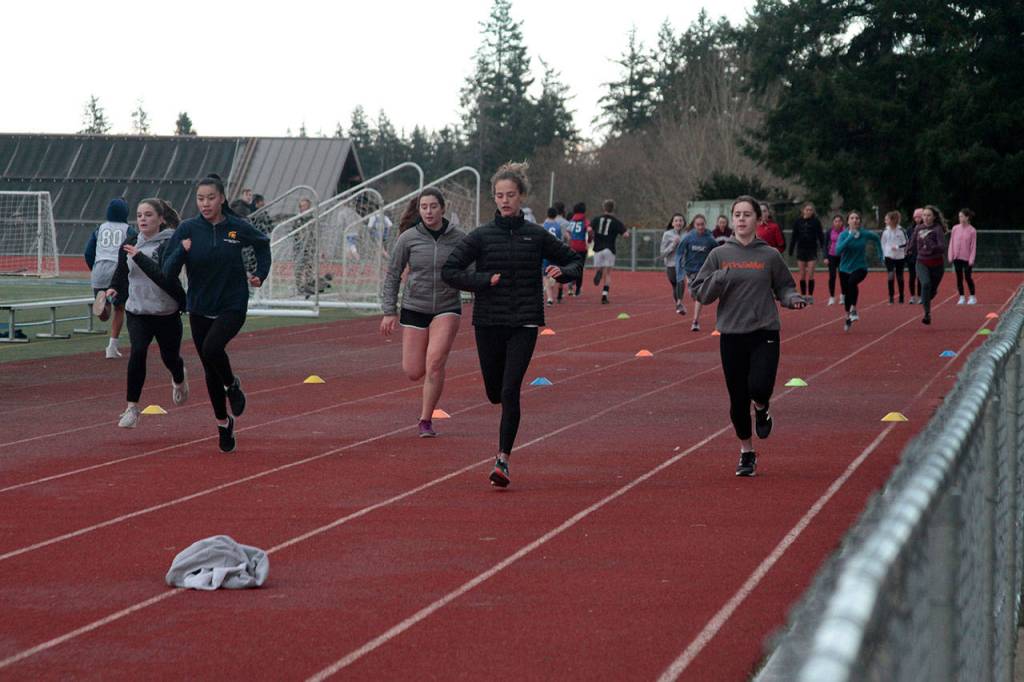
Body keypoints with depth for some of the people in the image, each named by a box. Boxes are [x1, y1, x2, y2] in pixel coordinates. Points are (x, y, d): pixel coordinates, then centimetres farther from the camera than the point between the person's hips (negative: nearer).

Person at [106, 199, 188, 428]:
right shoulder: (130, 244, 3)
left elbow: (165, 277, -27)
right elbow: (121, 272, 18)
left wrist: (140, 258, -33)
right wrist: (114, 289, -1)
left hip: (167, 312, -3)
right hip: (137, 311, 3)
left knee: (169, 357, 13)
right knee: (138, 350, -21)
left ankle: (179, 379, 52)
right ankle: (132, 407, -15)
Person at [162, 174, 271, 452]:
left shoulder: (238, 228, -7)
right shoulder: (187, 229, -7)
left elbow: (262, 243, 16)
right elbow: (168, 272, -10)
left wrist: (261, 274, 8)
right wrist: (182, 251, -26)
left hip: (232, 306, -2)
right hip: (199, 309, 2)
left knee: (212, 348, -29)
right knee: (210, 372, 11)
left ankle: (233, 385, 2)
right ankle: (223, 423, 31)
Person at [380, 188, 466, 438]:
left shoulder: (458, 238, -4)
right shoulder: (408, 238, -5)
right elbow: (392, 275, 3)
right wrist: (389, 311, -2)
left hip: (447, 308, -1)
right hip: (414, 308, 1)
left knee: (435, 363, -18)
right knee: (414, 372, 1)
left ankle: (426, 420, -4)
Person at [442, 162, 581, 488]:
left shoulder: (536, 236, 3)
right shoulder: (481, 236, 0)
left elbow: (574, 261, 14)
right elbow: (449, 271, -3)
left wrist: (563, 272, -8)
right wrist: (485, 281, -13)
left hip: (523, 324, -1)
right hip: (488, 323, 1)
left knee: (510, 391, -14)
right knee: (495, 392, 10)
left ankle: (503, 459, -11)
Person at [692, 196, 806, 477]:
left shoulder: (770, 255, 2)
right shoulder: (719, 255, 4)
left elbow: (783, 287, 12)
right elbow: (700, 292, 4)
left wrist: (793, 299, -9)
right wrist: (719, 279, -14)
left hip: (765, 333, -1)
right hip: (731, 335, 1)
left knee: (759, 387, -21)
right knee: (738, 398, 5)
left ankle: (761, 409, 17)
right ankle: (746, 452, 24)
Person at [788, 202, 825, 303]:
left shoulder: (816, 222, -2)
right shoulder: (798, 222, 2)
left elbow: (820, 236, 0)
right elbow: (794, 237, 7)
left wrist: (823, 248, -7)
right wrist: (791, 250, 6)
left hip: (812, 250, -2)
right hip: (801, 250, 2)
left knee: (810, 275, -4)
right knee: (802, 275, 5)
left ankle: (810, 295, 2)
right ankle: (803, 295, 12)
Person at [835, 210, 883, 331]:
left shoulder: (865, 234, -7)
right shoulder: (844, 235, -10)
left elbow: (877, 239, 15)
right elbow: (838, 251, -26)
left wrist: (880, 254, 13)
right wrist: (849, 238, -33)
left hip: (860, 268, -2)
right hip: (845, 269, 2)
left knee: (852, 282, -34)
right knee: (847, 294, 10)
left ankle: (854, 310, -25)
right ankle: (848, 318, 34)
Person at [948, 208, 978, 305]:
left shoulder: (972, 231, -6)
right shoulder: (955, 228, 4)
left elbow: (973, 246, -4)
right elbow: (952, 242, 8)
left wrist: (971, 259, -9)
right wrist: (951, 256, 2)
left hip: (967, 258, -3)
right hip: (957, 257, 3)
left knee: (968, 277, -1)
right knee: (959, 278, 5)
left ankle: (972, 297, 12)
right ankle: (961, 297, 13)